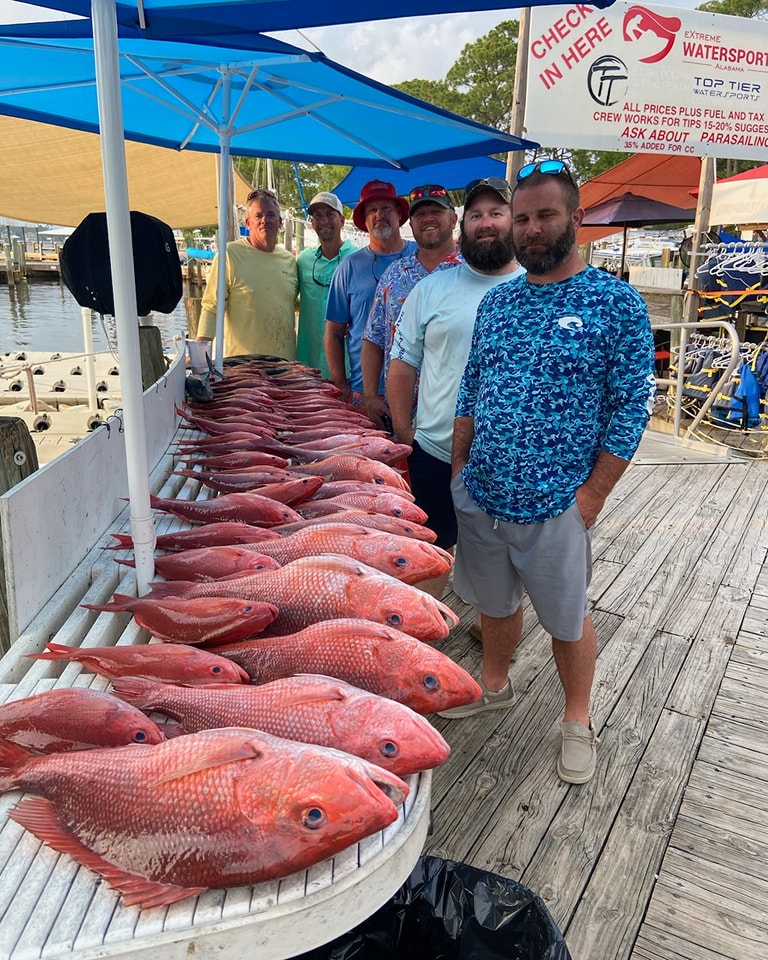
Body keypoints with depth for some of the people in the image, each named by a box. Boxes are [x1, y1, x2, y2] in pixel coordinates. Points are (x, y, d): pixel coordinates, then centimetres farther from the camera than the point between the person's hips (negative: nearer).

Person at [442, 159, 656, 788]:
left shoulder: (616, 303, -8)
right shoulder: (496, 302, 7)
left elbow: (632, 407, -10)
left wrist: (593, 495, -13)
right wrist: (459, 467, 7)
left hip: (557, 505, -4)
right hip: (479, 496, 5)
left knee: (568, 618, 12)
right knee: (496, 599, 21)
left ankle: (578, 722, 34)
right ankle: (495, 685, 44)